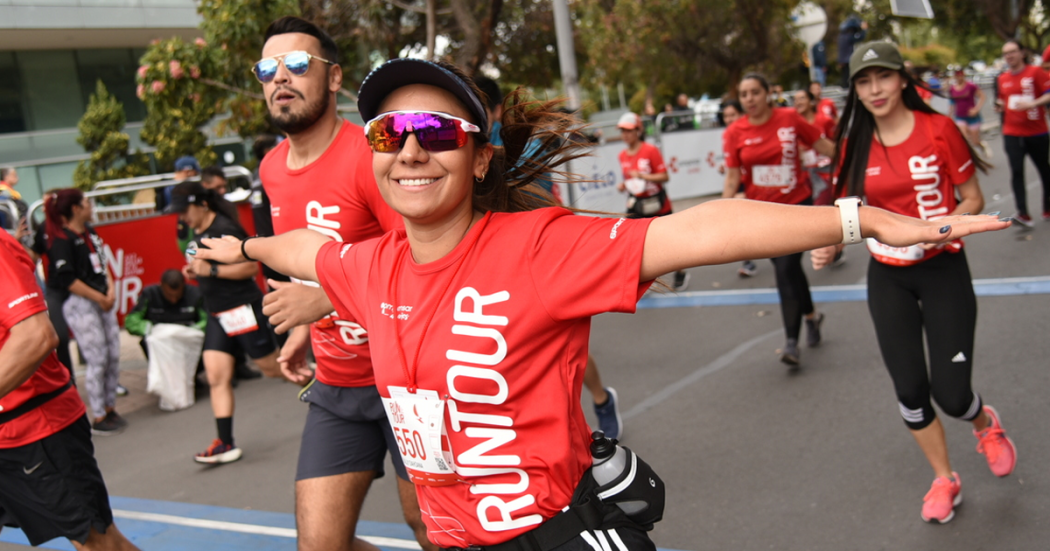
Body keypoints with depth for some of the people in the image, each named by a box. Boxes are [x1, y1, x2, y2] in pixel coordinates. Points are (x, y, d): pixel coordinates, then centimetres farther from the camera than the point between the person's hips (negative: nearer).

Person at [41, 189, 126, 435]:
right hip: (79, 305, -8)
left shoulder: (89, 232, 9)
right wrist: (99, 298, -14)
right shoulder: (61, 240, -13)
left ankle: (109, 408, 24)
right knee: (97, 361, -4)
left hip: (103, 301, 8)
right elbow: (67, 280, -17)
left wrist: (110, 290, 0)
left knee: (113, 356, 10)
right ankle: (98, 419, 8)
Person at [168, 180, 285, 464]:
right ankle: (226, 444, 0)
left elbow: (250, 267, -21)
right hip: (217, 314, 9)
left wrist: (211, 270, -24)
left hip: (244, 309, -8)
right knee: (216, 376, -1)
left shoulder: (224, 229, -17)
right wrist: (194, 271, 8)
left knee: (272, 367, 4)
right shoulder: (197, 232, 11)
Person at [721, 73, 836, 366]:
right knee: (787, 268, 9)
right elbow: (732, 178, -2)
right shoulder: (734, 133, -4)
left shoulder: (789, 118, -7)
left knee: (787, 269, -10)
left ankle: (791, 340, 0)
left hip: (797, 204, -2)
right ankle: (811, 315, 36)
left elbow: (824, 146, 1)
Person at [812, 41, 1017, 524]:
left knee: (951, 394, -5)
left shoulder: (938, 129, -10)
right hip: (887, 277, 3)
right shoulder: (855, 146, -2)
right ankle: (943, 479, 27)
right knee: (910, 390, 4)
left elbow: (973, 200, -4)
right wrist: (830, 244, -9)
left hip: (943, 270, -3)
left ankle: (986, 423, 33)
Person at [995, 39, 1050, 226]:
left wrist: (1033, 103, -27)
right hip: (1012, 134, 3)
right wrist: (1000, 106, 3)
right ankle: (1023, 214, -13)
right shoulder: (1002, 79, 8)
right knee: (1016, 171, -11)